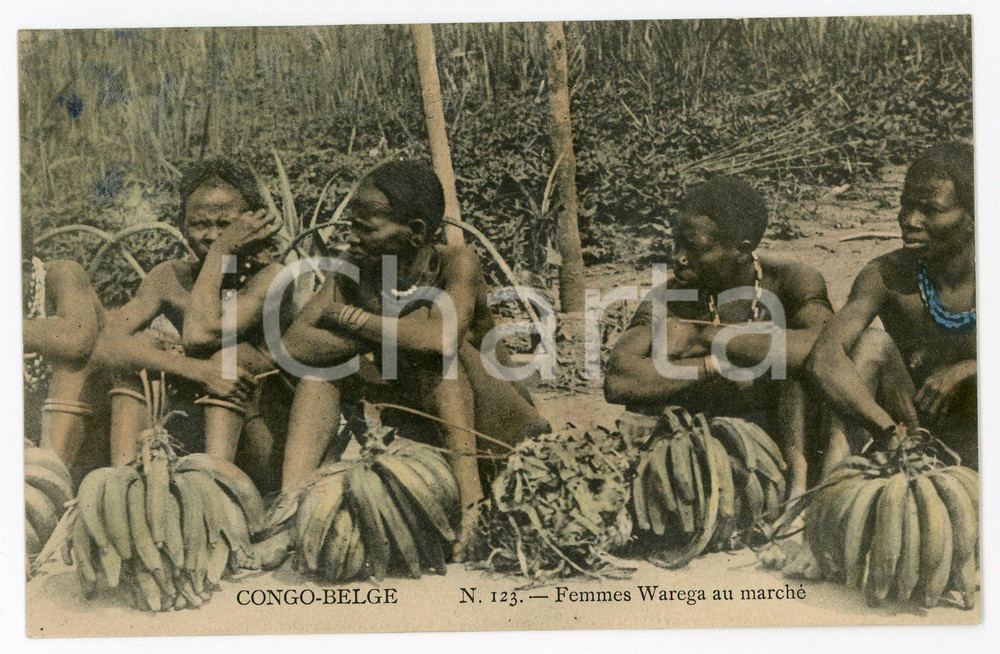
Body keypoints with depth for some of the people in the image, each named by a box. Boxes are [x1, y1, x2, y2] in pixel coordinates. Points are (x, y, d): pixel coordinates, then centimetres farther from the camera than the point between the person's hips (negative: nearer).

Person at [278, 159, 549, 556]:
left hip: (488, 421, -4)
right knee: (326, 355, -10)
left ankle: (469, 496, -30)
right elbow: (295, 344, -15)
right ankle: (291, 498, -21)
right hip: (422, 426, 5)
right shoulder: (354, 270, -4)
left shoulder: (456, 262, -17)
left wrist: (360, 321, -22)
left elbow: (443, 336, -37)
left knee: (435, 349, -29)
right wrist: (374, 341, -28)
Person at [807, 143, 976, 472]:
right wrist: (887, 429, -40)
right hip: (907, 429, 1)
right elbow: (824, 360, -30)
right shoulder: (885, 275, -13)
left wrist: (964, 371, -30)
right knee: (873, 342, -24)